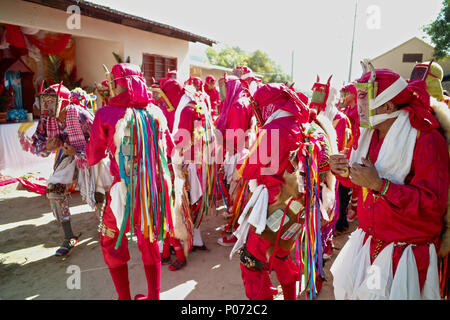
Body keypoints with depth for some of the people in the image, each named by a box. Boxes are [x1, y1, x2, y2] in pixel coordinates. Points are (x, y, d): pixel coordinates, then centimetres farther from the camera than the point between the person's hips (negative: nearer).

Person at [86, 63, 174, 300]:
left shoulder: (106, 114, -12)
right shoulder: (155, 112, -3)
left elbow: (93, 158, -2)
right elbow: (168, 147, 11)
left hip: (126, 189, -3)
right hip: (154, 188, 4)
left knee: (112, 243, 20)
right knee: (149, 241, 20)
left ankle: (124, 297, 28)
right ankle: (153, 296, 34)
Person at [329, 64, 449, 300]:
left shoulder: (426, 139, -19)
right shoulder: (368, 134, 3)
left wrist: (379, 184, -31)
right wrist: (344, 171, -7)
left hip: (405, 251, -6)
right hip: (366, 242, 6)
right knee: (345, 288, 15)